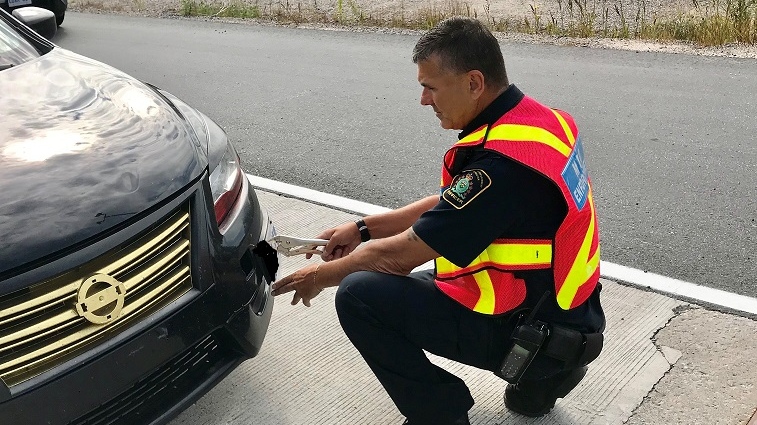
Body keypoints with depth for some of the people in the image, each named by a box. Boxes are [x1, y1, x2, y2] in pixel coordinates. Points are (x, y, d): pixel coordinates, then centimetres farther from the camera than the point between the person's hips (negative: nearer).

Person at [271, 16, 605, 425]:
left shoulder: (501, 161, -28)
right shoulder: (538, 117, 1)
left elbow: (400, 256, -20)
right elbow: (450, 206, 12)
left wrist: (324, 274, -2)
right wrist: (363, 228, 11)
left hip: (533, 330, -9)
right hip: (565, 312, 9)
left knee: (360, 295, -13)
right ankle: (542, 373, 19)